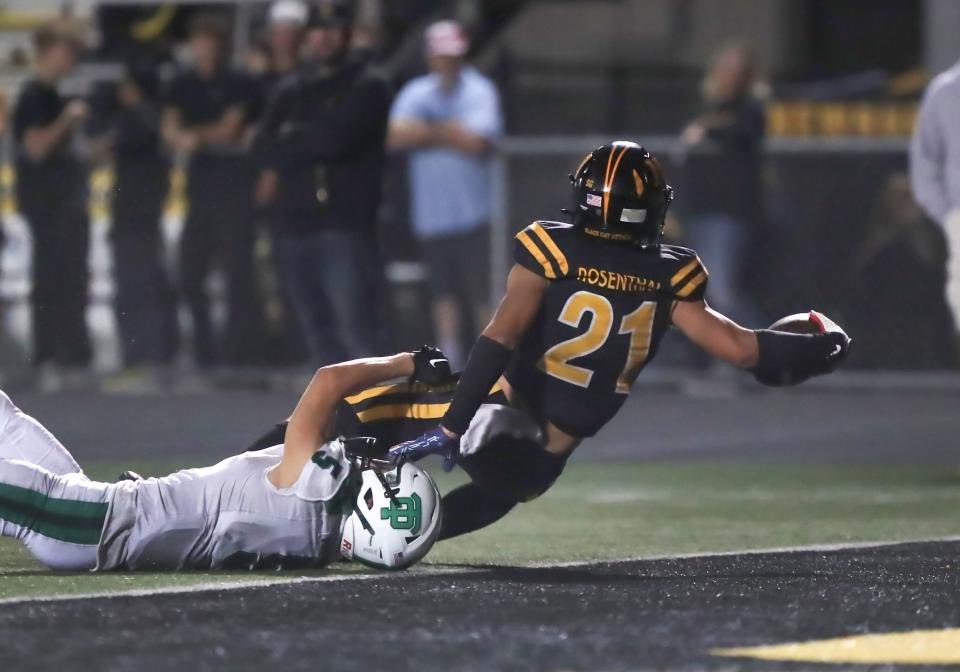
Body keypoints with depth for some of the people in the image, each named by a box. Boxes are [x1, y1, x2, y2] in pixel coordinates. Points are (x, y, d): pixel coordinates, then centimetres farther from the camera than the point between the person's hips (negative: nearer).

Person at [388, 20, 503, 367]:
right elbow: (395, 136, -7)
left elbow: (477, 142, -16)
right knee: (444, 290, 8)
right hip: (431, 214, 4)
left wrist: (427, 131, -7)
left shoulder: (479, 91, -2)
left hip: (473, 211, -4)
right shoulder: (415, 94, 8)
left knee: (483, 291, -5)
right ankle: (451, 361, 14)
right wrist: (449, 132, -12)